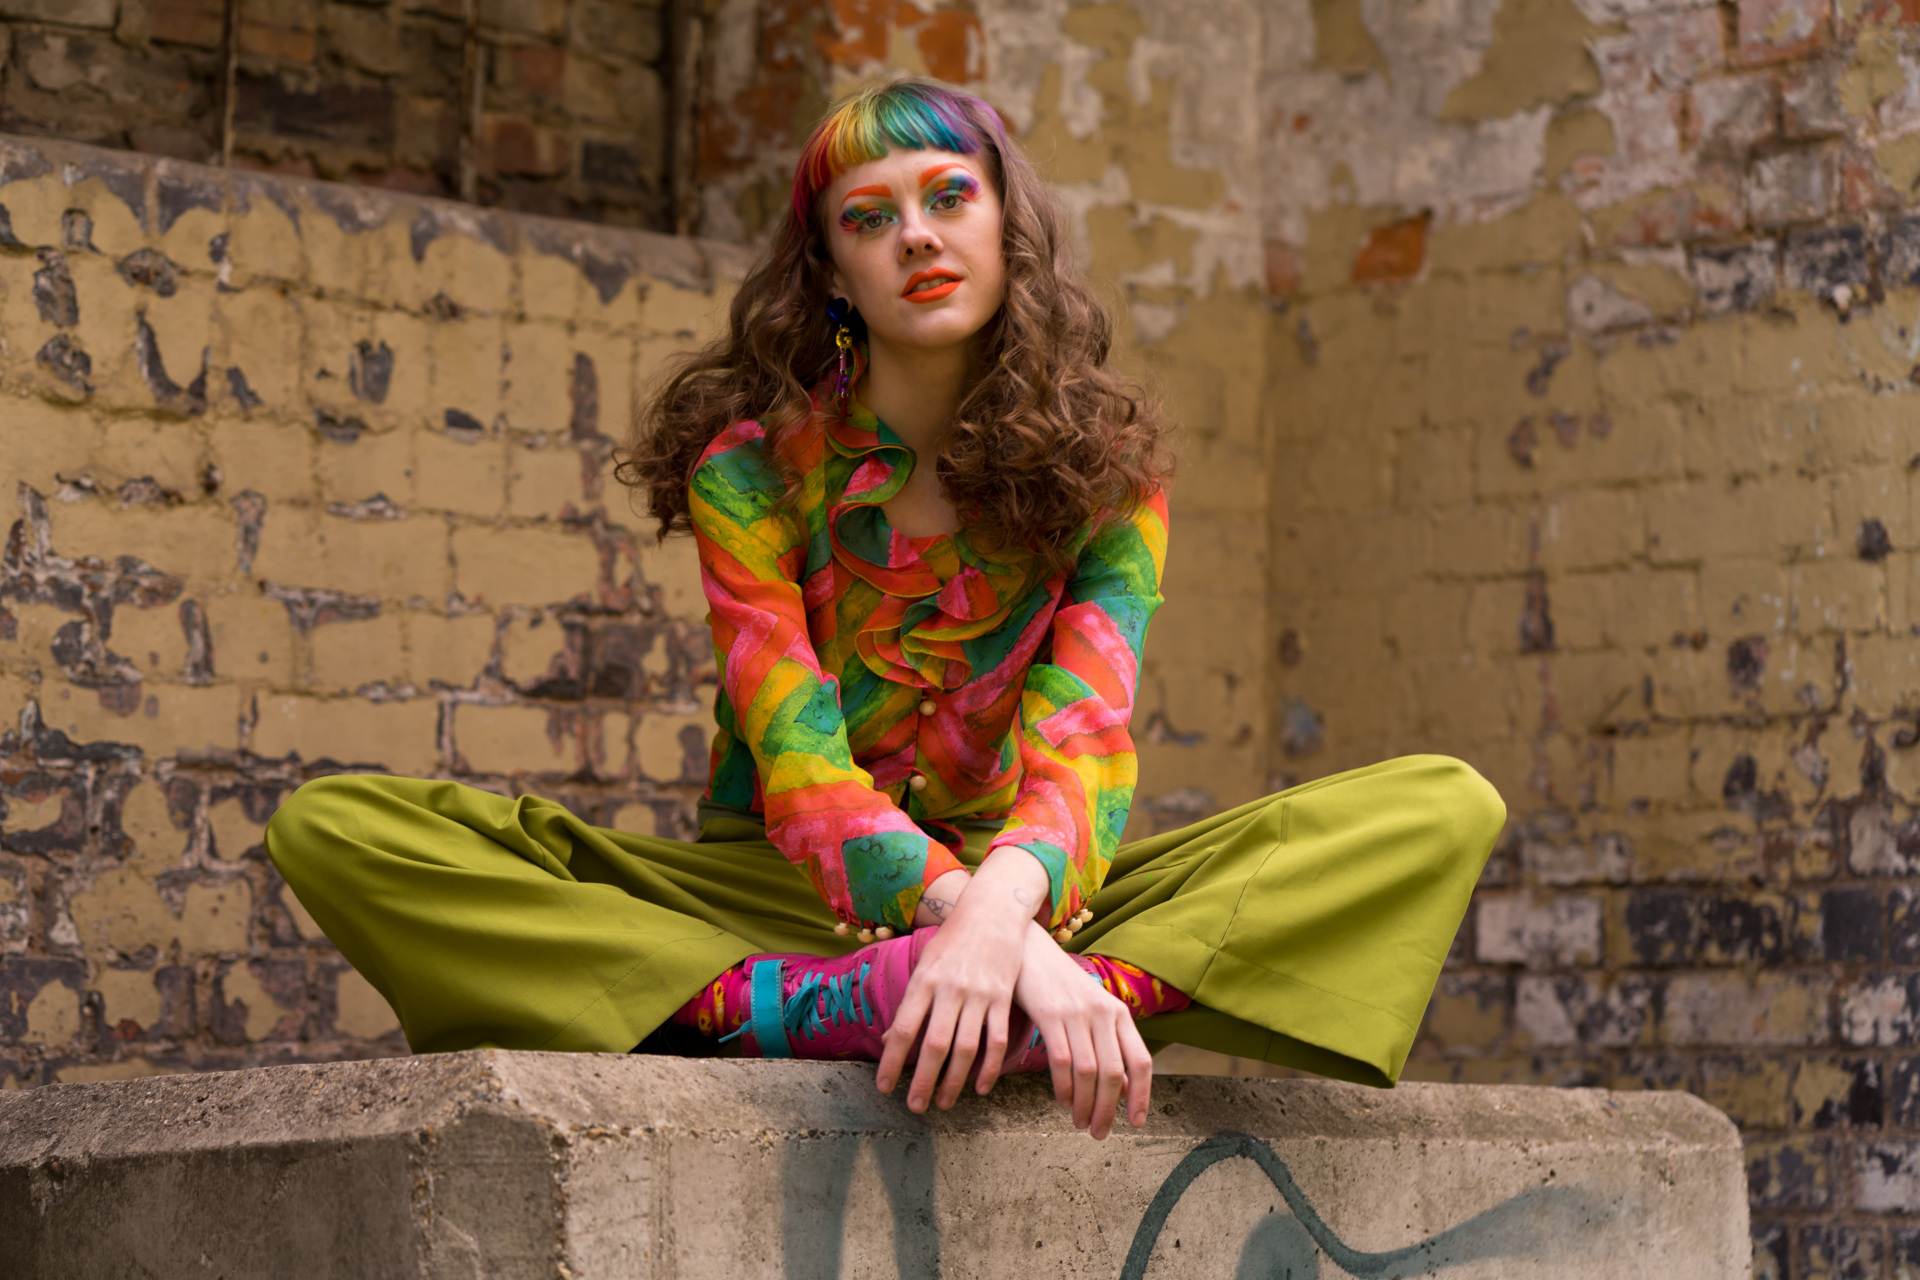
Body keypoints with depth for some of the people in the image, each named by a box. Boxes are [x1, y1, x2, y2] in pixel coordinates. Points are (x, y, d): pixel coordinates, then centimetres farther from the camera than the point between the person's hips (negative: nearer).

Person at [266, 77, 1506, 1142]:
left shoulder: (1108, 467, 0)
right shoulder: (750, 460, -5)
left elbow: (1081, 740, -16)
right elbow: (797, 760, -18)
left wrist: (1004, 903, -40)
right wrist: (971, 925, -38)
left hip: (1032, 890, 2)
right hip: (773, 890, -1)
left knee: (1445, 807, -20)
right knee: (338, 829, -22)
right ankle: (812, 1006, -39)